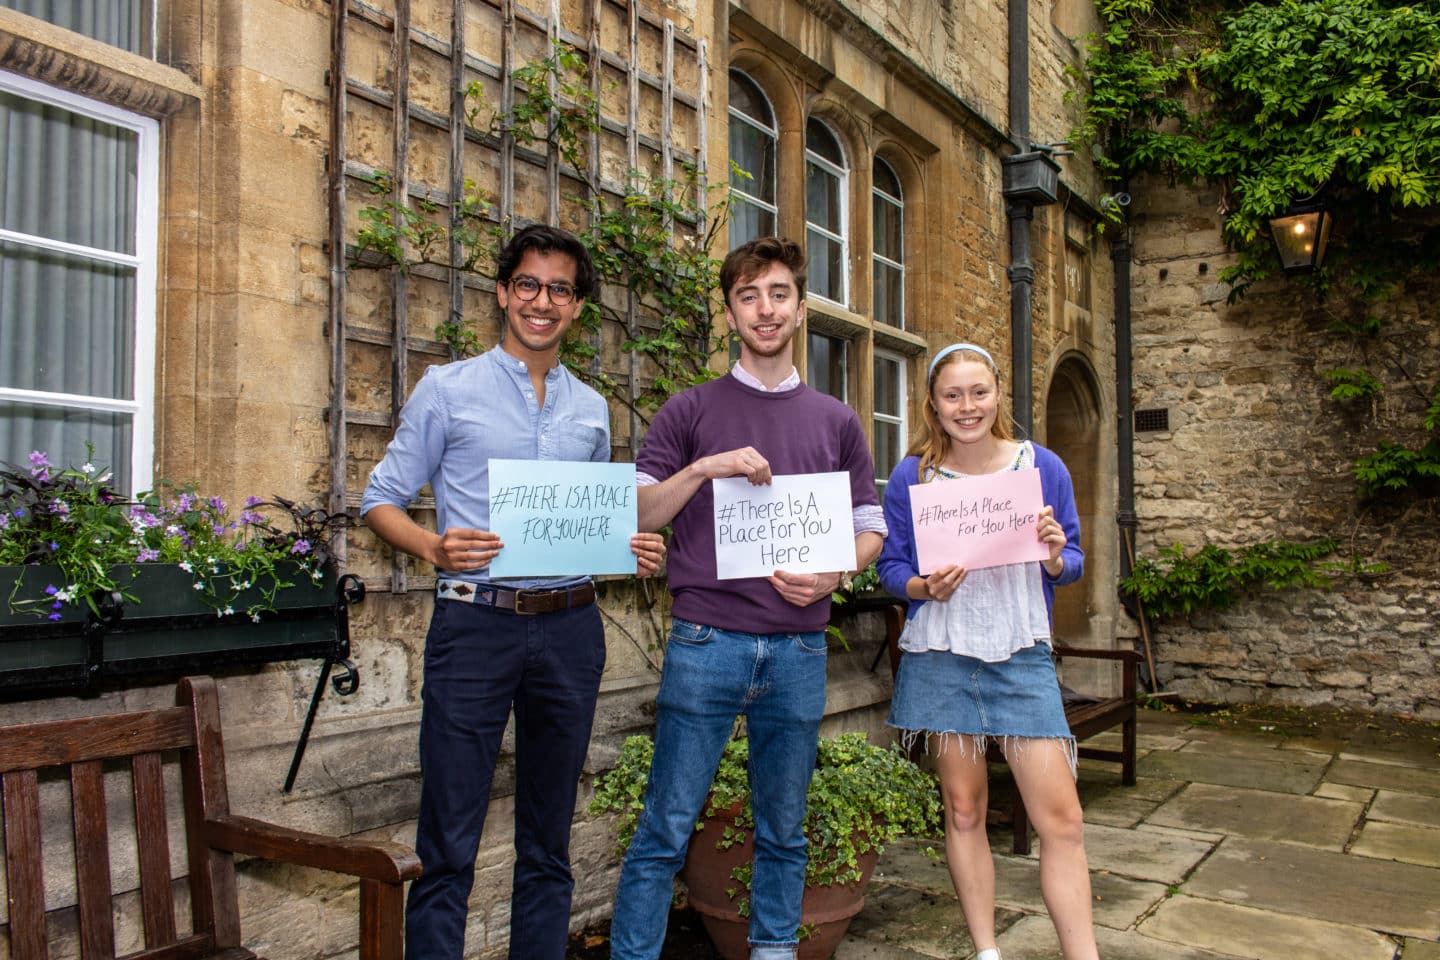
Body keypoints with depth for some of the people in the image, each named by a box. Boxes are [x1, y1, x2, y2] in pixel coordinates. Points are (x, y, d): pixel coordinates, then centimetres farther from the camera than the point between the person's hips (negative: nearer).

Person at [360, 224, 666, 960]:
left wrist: (630, 551, -2)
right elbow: (382, 498, 2)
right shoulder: (448, 389, 2)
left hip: (570, 628, 4)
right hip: (475, 623, -4)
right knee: (449, 843, -1)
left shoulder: (591, 409, 14)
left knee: (548, 838, 13)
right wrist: (433, 547, -18)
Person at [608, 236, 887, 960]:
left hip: (799, 648, 3)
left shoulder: (835, 421, 13)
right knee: (666, 827, 1)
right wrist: (703, 470, -15)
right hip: (706, 641, -2)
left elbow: (870, 529, 15)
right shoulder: (690, 411, 6)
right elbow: (636, 514, 1)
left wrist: (833, 574, -6)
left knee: (783, 829, 13)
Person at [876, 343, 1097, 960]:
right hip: (941, 657, 0)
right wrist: (925, 587, -16)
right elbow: (890, 566, 4)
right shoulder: (912, 477, 0)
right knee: (963, 809, 9)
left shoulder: (1042, 467, 2)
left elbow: (1071, 565, 8)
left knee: (1060, 817, -5)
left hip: (1022, 655, 0)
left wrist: (1055, 556, -15)